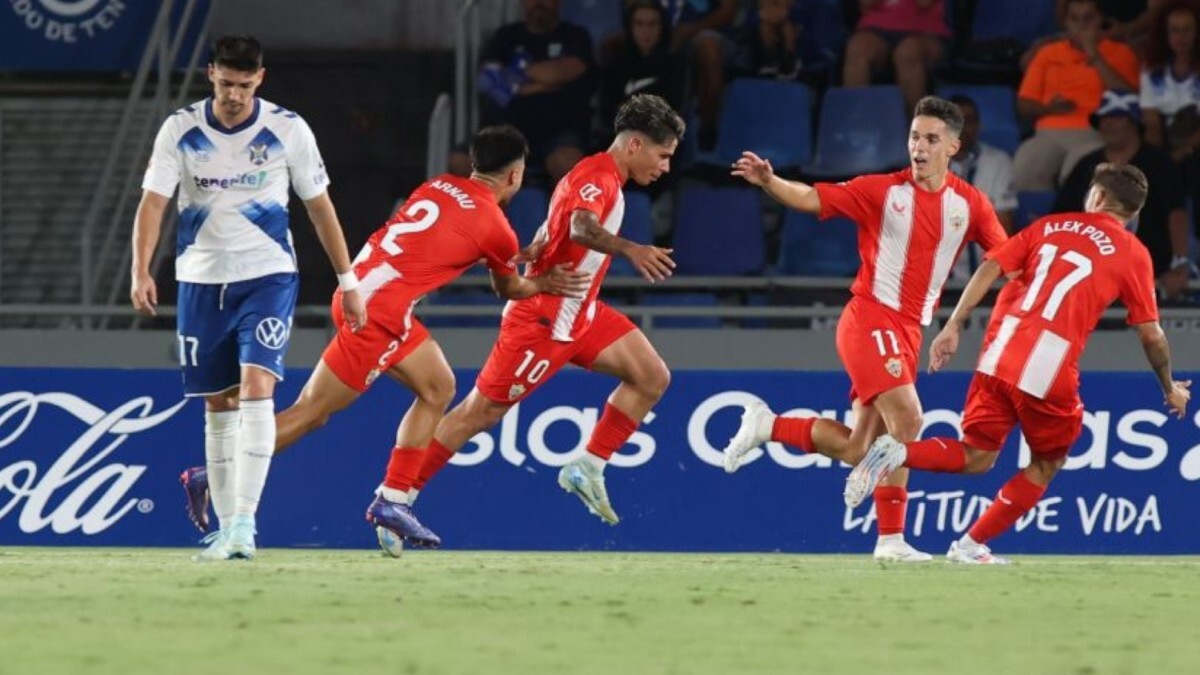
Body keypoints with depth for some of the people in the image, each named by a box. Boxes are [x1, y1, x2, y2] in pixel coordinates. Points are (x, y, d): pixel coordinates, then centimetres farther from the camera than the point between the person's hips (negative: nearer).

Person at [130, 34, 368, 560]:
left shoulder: (287, 130, -5)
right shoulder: (181, 130, -4)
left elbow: (319, 206, 4)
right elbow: (153, 201, -10)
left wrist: (348, 282, 5)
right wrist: (141, 271, -26)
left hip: (267, 278, -2)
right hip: (202, 280, 2)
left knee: (256, 389, -20)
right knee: (218, 407, 6)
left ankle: (245, 524, -23)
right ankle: (226, 529, 15)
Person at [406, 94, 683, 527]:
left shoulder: (605, 179, 12)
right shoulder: (596, 176, -20)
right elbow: (581, 228, -42)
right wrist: (630, 250, -58)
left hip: (578, 314, 10)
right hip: (545, 318, -10)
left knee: (652, 378, -1)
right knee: (483, 411, -5)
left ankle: (588, 469, 2)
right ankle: (396, 498, 2)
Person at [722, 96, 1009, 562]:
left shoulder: (969, 204, 5)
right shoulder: (883, 191, -5)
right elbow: (811, 198, -10)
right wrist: (768, 181, -28)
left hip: (909, 332, 6)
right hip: (871, 319, -6)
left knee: (857, 449, 5)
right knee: (906, 418, -21)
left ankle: (767, 427, 22)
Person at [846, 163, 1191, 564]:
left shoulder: (1050, 226, 17)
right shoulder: (1133, 255, 8)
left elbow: (990, 269, 7)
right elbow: (1151, 335, 9)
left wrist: (954, 327, 7)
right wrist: (1170, 388, 24)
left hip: (1000, 355, 4)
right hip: (1050, 370, -3)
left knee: (975, 458, 14)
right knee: (1047, 465, 19)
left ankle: (896, 453, -12)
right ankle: (971, 546, 13)